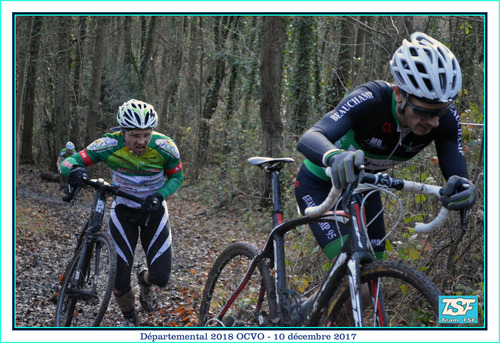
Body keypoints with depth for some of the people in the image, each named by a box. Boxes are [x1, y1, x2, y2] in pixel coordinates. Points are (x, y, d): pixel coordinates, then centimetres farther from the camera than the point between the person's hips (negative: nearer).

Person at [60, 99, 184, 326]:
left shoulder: (165, 147, -24)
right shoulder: (110, 145, -27)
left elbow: (176, 176, -8)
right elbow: (70, 161, -24)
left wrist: (159, 195, -27)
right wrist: (74, 169, -49)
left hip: (154, 210, 1)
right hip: (123, 211, 0)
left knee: (161, 277, -7)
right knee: (120, 278, -7)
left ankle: (146, 282, 33)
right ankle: (129, 319, 26)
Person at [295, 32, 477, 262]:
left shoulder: (445, 120, -23)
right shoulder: (370, 100, -37)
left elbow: (457, 172, -28)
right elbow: (309, 139, -50)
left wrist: (464, 189, -53)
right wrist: (335, 156, -74)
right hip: (319, 185, -5)